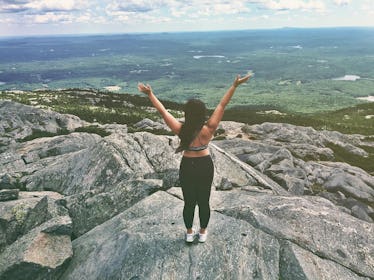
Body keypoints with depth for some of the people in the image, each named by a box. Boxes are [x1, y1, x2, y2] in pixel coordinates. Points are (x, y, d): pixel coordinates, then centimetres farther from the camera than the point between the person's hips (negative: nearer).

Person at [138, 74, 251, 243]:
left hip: (187, 167, 0)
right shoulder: (208, 129, -22)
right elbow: (222, 105, -20)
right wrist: (234, 86, -16)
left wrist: (150, 94, -9)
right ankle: (203, 232, 35)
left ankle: (189, 233, 35)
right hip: (205, 166, 0)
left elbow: (162, 110, -17)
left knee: (189, 202, 17)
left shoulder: (180, 130, -22)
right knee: (204, 202, 17)